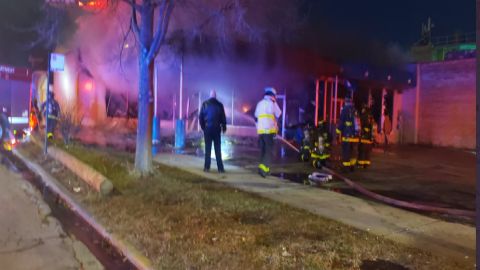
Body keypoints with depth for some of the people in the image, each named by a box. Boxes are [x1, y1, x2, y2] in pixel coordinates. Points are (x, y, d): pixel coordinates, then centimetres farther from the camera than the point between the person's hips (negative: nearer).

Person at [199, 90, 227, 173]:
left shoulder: (205, 104, 1)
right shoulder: (219, 104, 0)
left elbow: (200, 117, 0)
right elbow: (223, 117, 4)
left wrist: (203, 126, 11)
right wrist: (224, 127, 15)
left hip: (207, 128, 0)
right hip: (216, 128, 0)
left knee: (208, 148, 5)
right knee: (218, 149, 2)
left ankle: (207, 167, 4)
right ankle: (220, 168, 0)